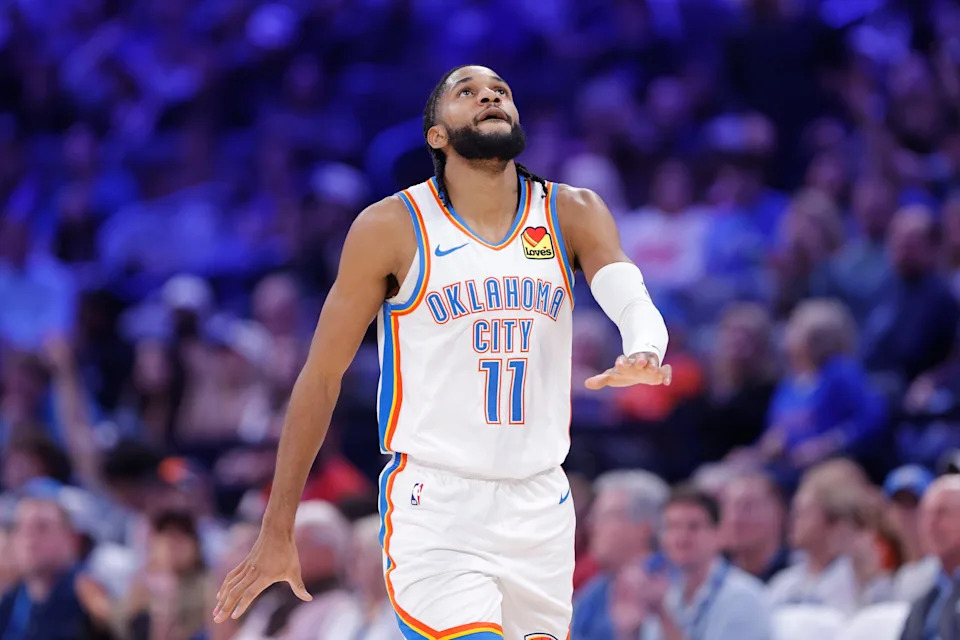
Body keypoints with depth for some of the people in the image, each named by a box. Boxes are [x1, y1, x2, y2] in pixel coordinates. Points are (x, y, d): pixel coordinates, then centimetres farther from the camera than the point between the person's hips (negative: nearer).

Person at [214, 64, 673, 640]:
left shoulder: (574, 215, 5)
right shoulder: (392, 227, -3)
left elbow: (633, 300, -13)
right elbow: (322, 376, 1)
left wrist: (644, 354, -40)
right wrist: (277, 533, 0)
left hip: (540, 509, 4)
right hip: (434, 509, -4)